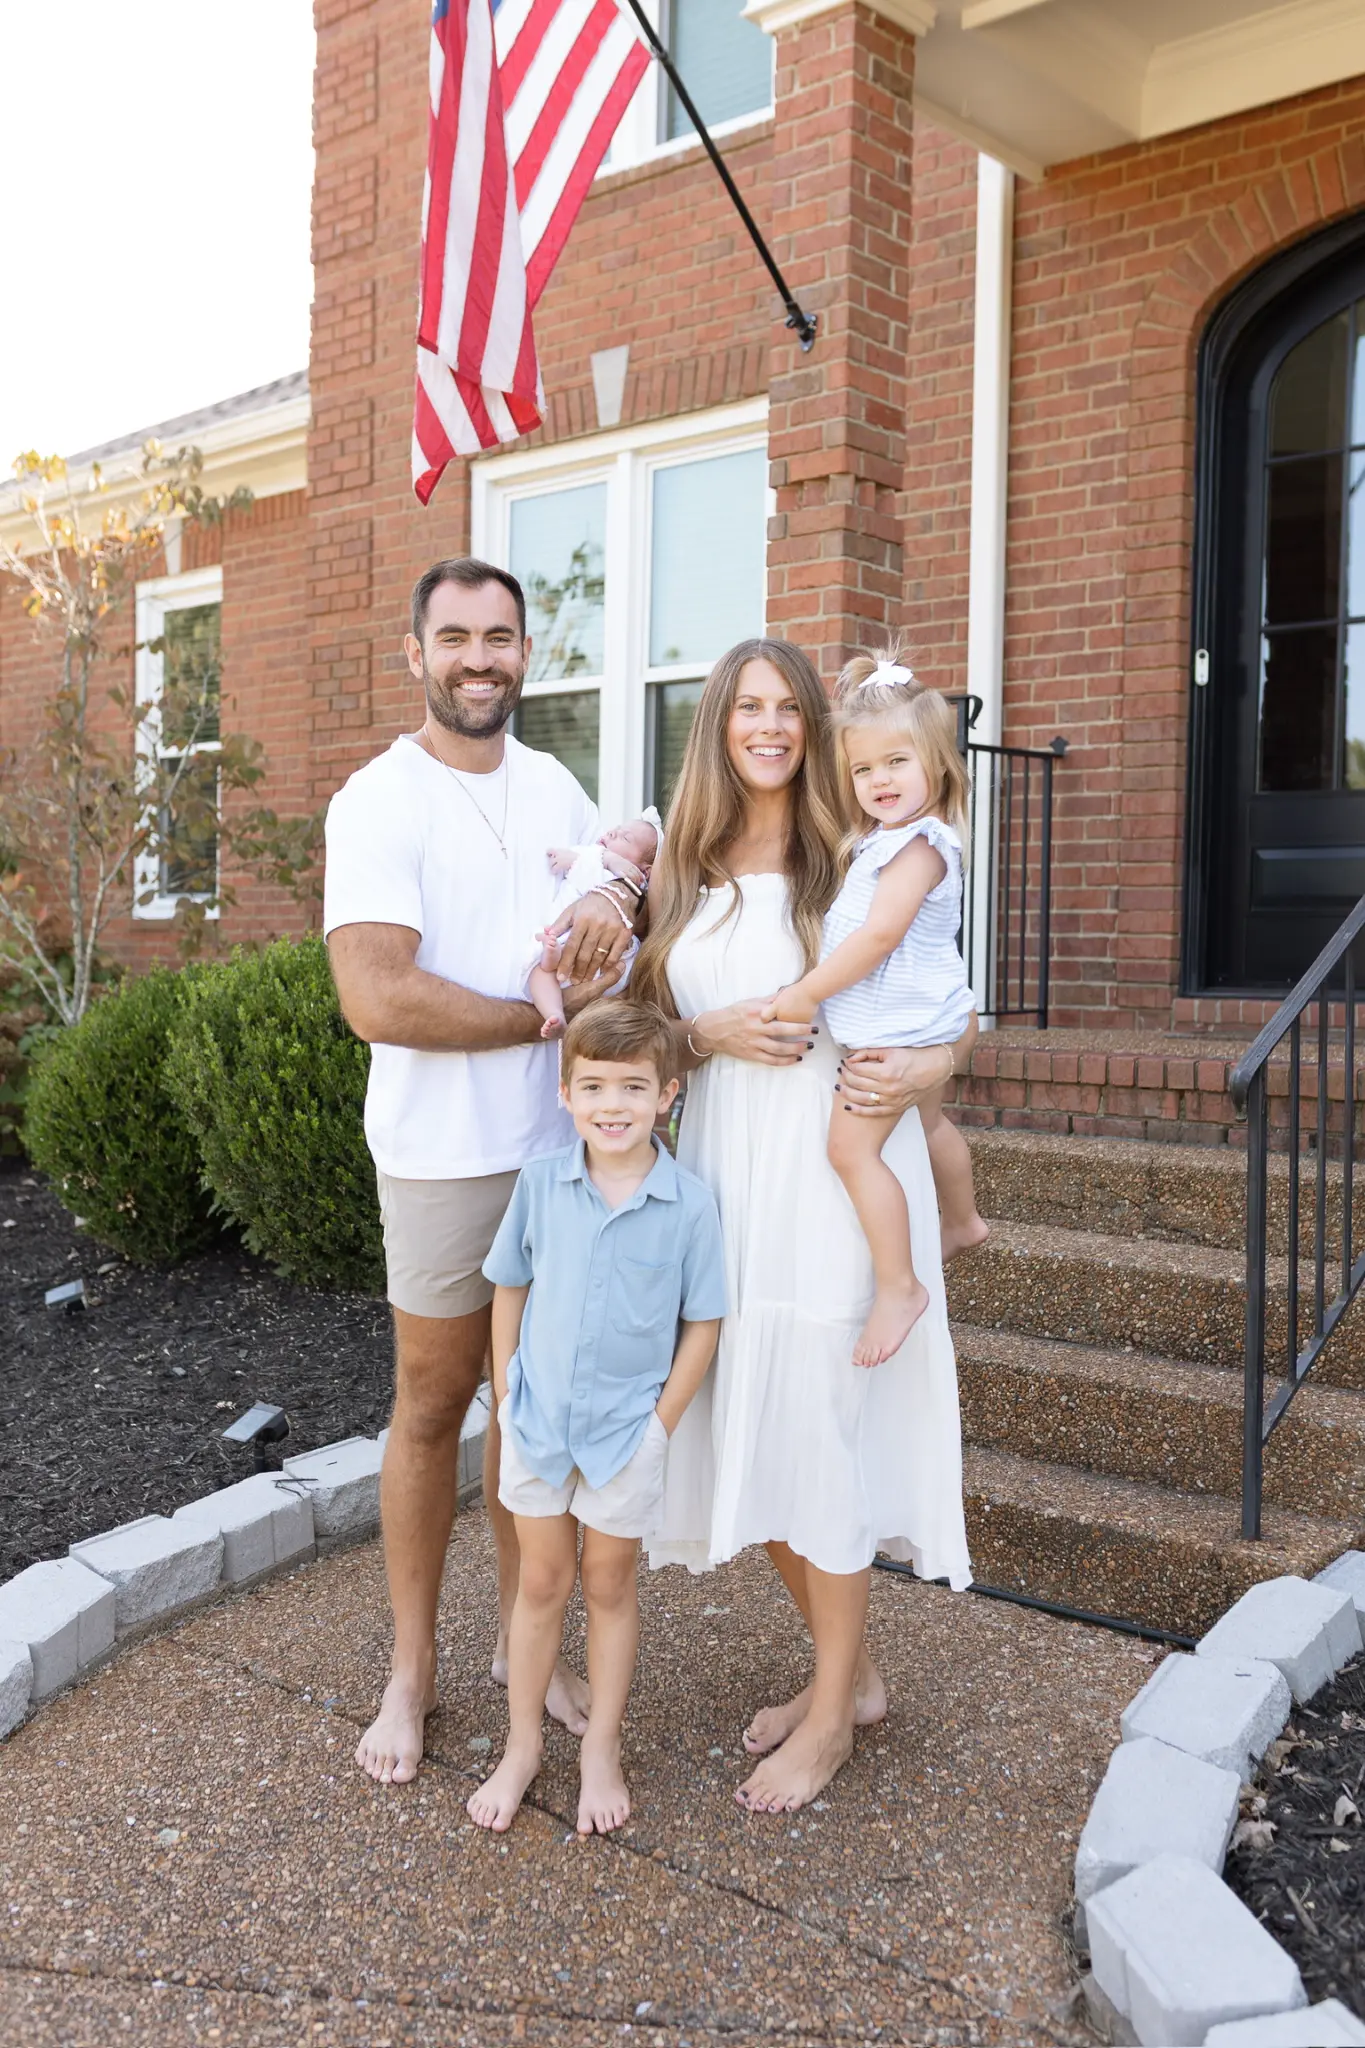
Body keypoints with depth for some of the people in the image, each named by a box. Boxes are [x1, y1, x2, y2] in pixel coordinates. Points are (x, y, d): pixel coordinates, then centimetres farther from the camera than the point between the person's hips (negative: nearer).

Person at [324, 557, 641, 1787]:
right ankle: (412, 1667, 24)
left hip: (567, 1145, 5)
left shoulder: (554, 787, 9)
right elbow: (378, 999, -22)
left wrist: (616, 899, -10)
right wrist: (551, 1012, -15)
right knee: (432, 1407, 7)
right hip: (445, 1160, -5)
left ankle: (523, 1640, 31)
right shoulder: (379, 802, -11)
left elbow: (633, 889, 16)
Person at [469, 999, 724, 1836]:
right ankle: (523, 1744, 32)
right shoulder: (542, 1183, -9)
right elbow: (509, 1288, 3)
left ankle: (602, 1750, 32)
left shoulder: (690, 1204, -15)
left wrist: (661, 1421, -8)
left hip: (628, 1430, -2)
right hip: (539, 1420, 2)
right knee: (541, 1582, 16)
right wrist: (507, 1394, 1)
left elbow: (703, 1324, -7)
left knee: (610, 1585, 15)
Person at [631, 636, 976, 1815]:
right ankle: (851, 1672, 31)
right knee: (745, 1436, 10)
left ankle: (832, 1713, 19)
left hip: (834, 1172, -5)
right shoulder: (684, 875, 10)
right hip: (723, 1172, 5)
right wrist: (712, 1035, -7)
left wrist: (925, 1067, -15)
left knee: (817, 1430, -1)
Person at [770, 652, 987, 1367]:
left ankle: (897, 1286, -13)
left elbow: (879, 935, -27)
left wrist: (804, 993, -22)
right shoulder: (885, 839, 12)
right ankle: (962, 1221, 52)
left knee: (851, 1145, -16)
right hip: (909, 1024, 11)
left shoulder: (919, 844, -20)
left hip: (901, 1024, -11)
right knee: (927, 1124, 29)